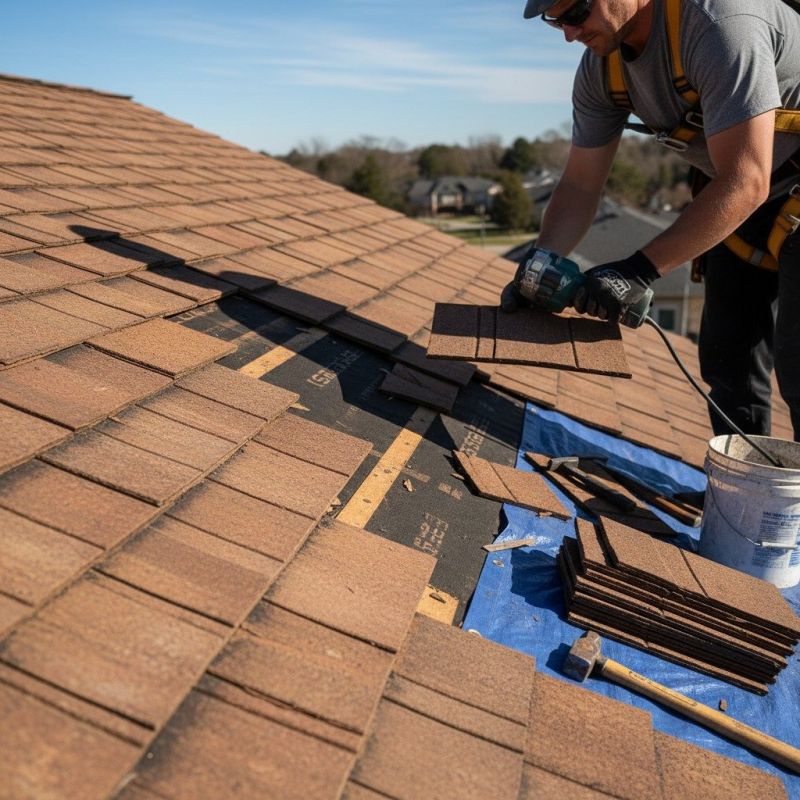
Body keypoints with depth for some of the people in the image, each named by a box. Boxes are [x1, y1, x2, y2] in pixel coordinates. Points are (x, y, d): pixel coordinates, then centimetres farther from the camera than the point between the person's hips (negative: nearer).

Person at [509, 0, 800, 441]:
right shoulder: (599, 69, -7)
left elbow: (745, 183, -35)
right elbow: (579, 185, -1)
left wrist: (640, 270, -36)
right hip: (740, 192, 7)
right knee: (727, 358, 9)